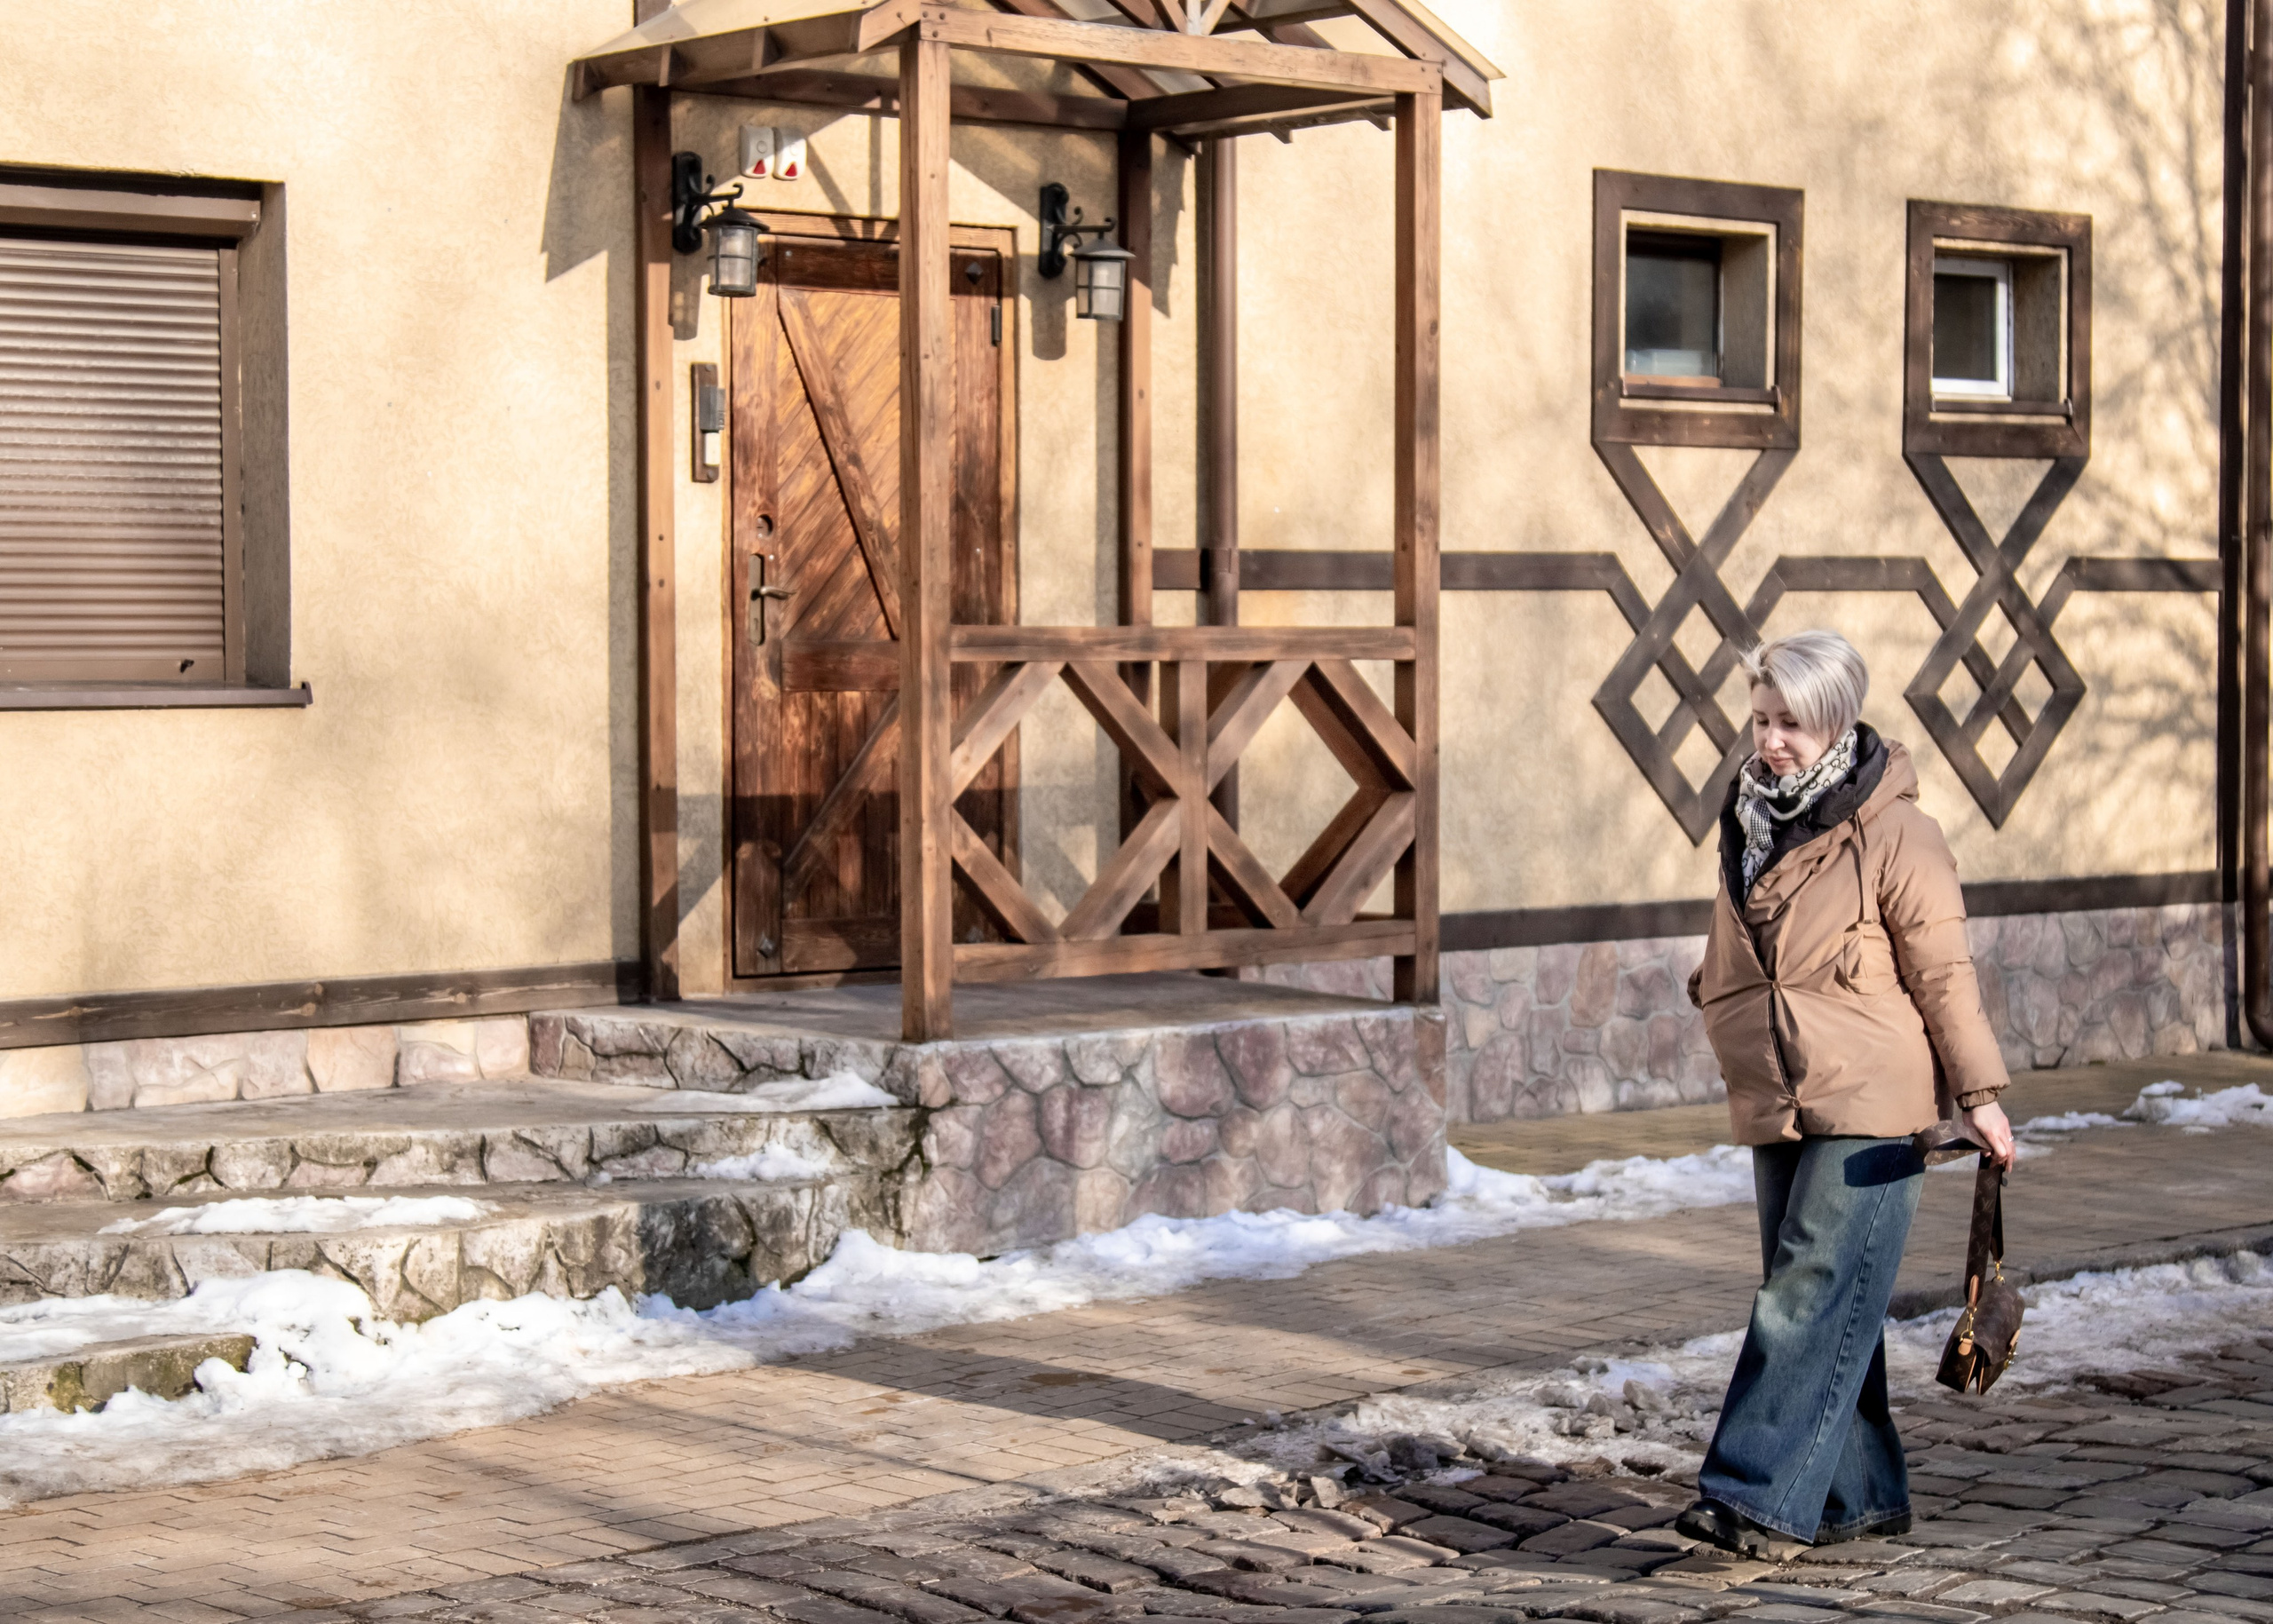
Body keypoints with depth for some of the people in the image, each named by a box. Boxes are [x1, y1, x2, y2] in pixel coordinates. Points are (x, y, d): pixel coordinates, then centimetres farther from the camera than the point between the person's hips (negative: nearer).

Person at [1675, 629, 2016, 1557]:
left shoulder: (1892, 833, -10)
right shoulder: (1752, 824, 11)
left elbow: (1943, 972, -9)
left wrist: (1979, 1094, -8)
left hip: (1870, 1105, -7)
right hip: (1774, 1106, 7)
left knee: (1815, 1297, -12)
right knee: (1821, 1303, 9)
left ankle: (1760, 1496, -16)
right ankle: (1860, 1497, 17)